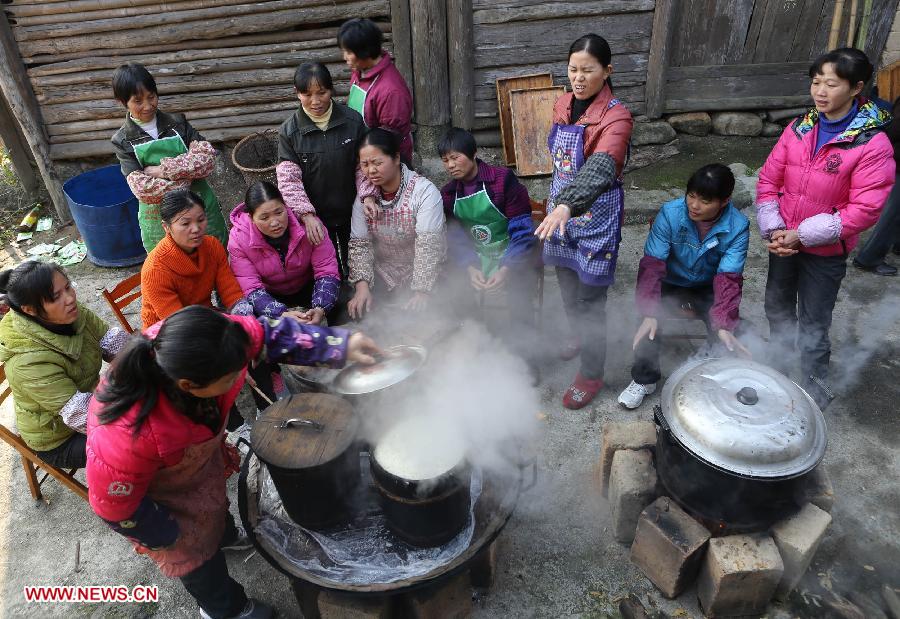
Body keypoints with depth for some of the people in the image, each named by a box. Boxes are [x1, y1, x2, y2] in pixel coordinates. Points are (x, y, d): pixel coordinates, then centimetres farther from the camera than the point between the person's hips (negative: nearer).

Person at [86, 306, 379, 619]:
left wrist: (340, 344, -27)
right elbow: (113, 504, -28)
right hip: (156, 492, -5)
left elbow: (268, 333, -22)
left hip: (198, 450, 5)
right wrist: (166, 536, -11)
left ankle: (225, 535, 70)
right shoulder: (128, 436, -48)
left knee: (214, 500, 35)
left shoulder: (198, 343, -37)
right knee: (195, 553, 20)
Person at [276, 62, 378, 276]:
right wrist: (307, 215, -24)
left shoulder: (352, 120, -10)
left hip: (351, 211, 1)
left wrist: (368, 195, -18)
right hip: (315, 217, -1)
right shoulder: (289, 131, -11)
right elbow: (288, 178, -14)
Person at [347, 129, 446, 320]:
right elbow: (359, 244, -5)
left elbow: (428, 246, -23)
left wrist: (421, 292, -30)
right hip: (381, 285, 4)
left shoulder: (425, 191, -18)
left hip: (422, 280, -3)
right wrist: (362, 285, -19)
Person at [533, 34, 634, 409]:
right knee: (567, 285, 20)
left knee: (589, 298, 2)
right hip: (561, 208, 7)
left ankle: (591, 374, 20)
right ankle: (581, 338, 48)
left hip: (596, 214, -7)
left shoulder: (616, 117, -20)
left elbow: (600, 169, -37)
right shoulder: (564, 105, 3)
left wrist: (566, 206, -53)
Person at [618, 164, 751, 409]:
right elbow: (651, 265, -26)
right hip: (670, 282, -1)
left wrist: (724, 326, -37)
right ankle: (644, 379, -2)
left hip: (708, 287, 1)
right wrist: (649, 314, -36)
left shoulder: (737, 227, -22)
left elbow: (728, 278, -24)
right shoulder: (670, 214, -24)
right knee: (649, 326, -26)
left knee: (727, 335, -22)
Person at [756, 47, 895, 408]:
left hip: (825, 252, -5)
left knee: (813, 328, 6)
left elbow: (865, 210, -18)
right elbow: (768, 180, 1)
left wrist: (802, 234, -21)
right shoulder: (798, 129, -2)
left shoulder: (873, 144, -16)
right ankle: (776, 371, 44)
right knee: (777, 310, 21)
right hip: (782, 243, 5)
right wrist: (773, 230, -11)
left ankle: (814, 395, 25)